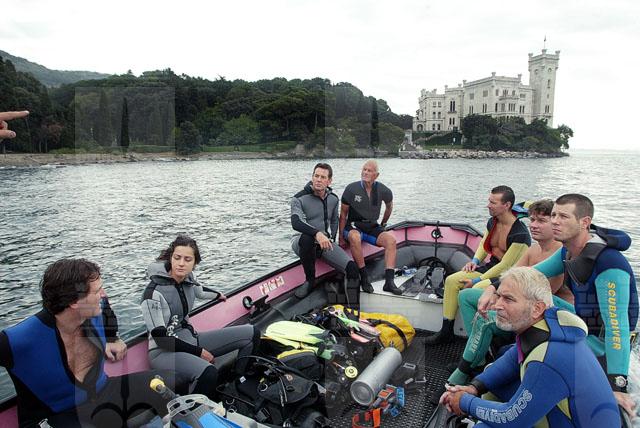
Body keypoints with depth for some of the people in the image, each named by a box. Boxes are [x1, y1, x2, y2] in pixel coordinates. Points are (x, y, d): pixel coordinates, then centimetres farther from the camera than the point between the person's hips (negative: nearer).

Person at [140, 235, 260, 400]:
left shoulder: (187, 278, -2)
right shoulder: (154, 293, -22)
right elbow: (160, 337, -19)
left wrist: (218, 295, 43)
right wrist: (199, 352, -15)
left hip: (189, 339, 8)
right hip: (164, 351, -8)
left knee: (251, 334, 3)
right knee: (208, 374, -40)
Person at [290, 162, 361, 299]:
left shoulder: (333, 199, 8)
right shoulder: (299, 199, -10)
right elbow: (296, 223, -28)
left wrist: (331, 238, 11)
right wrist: (317, 234, -42)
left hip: (325, 243, 4)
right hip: (302, 241, -4)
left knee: (352, 268, -19)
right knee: (307, 238, -41)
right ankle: (310, 280, -19)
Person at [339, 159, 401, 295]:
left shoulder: (383, 191, -1)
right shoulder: (351, 189, -8)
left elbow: (389, 206, 23)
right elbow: (343, 215, -3)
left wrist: (383, 224, 26)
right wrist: (341, 238, -7)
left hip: (372, 227, 3)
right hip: (354, 227, -3)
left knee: (391, 239, -24)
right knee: (355, 237, -38)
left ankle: (389, 281, -27)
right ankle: (364, 278, -28)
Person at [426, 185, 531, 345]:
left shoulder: (520, 233, -23)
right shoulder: (492, 222, 2)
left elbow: (505, 266, -22)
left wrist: (477, 281, -19)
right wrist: (475, 261, -1)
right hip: (492, 266, 8)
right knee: (452, 280, -6)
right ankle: (446, 331, 2)